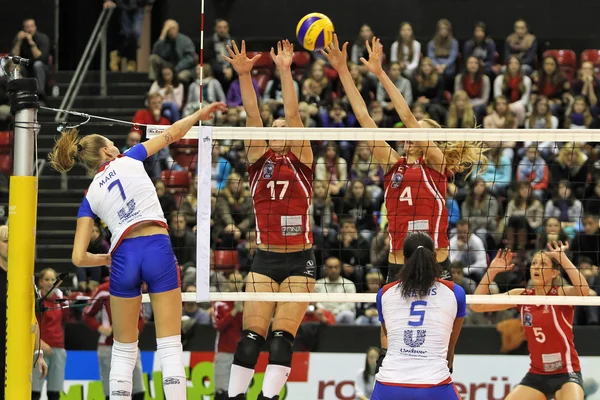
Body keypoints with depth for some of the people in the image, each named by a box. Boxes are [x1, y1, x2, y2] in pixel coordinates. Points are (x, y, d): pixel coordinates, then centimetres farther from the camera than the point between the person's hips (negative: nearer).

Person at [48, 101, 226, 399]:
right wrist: (199, 114, 37)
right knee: (170, 345, -2)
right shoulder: (127, 160, 14)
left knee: (123, 350, 14)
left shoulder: (90, 197, 17)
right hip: (158, 248, -2)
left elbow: (79, 258, 9)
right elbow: (172, 133, 20)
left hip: (123, 255, 2)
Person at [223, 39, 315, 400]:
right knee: (252, 333, -7)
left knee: (283, 334, -10)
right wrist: (244, 75, -12)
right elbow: (253, 116, -2)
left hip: (300, 259, -2)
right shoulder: (259, 163, 8)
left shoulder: (301, 162, 4)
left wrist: (285, 71, -12)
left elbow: (293, 114, -6)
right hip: (265, 259, 2)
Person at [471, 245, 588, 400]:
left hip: (566, 375, -5)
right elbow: (477, 305, -1)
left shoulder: (561, 294, -10)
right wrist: (492, 271, -10)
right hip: (536, 375, 5)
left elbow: (583, 291, -34)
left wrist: (562, 258, -31)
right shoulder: (521, 296, 2)